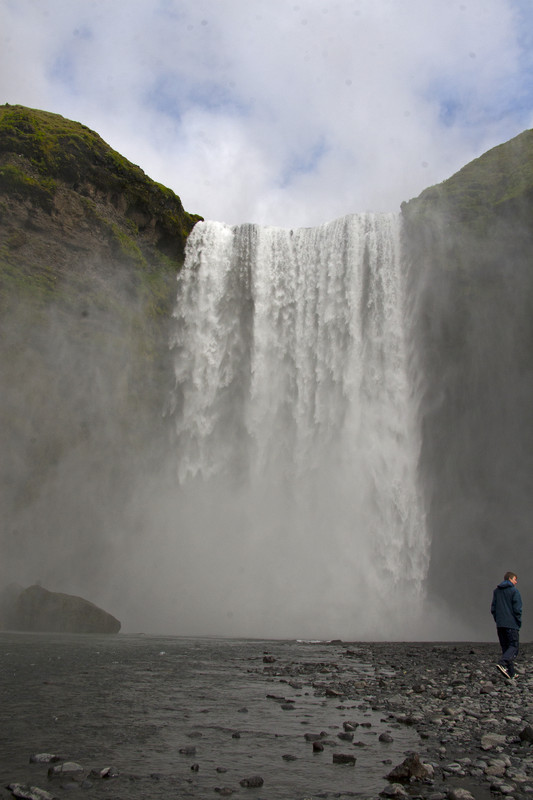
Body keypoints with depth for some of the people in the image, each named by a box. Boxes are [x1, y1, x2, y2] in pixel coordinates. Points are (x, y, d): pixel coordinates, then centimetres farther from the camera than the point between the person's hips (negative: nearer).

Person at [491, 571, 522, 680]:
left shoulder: (496, 591, 14)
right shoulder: (514, 591, -3)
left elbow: (493, 608, 11)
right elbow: (517, 609, -10)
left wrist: (497, 620, 16)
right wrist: (519, 622, 0)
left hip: (500, 625, 6)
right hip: (511, 624, -6)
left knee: (505, 647, 10)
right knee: (514, 646, -4)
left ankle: (511, 673, 8)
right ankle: (502, 663, -27)